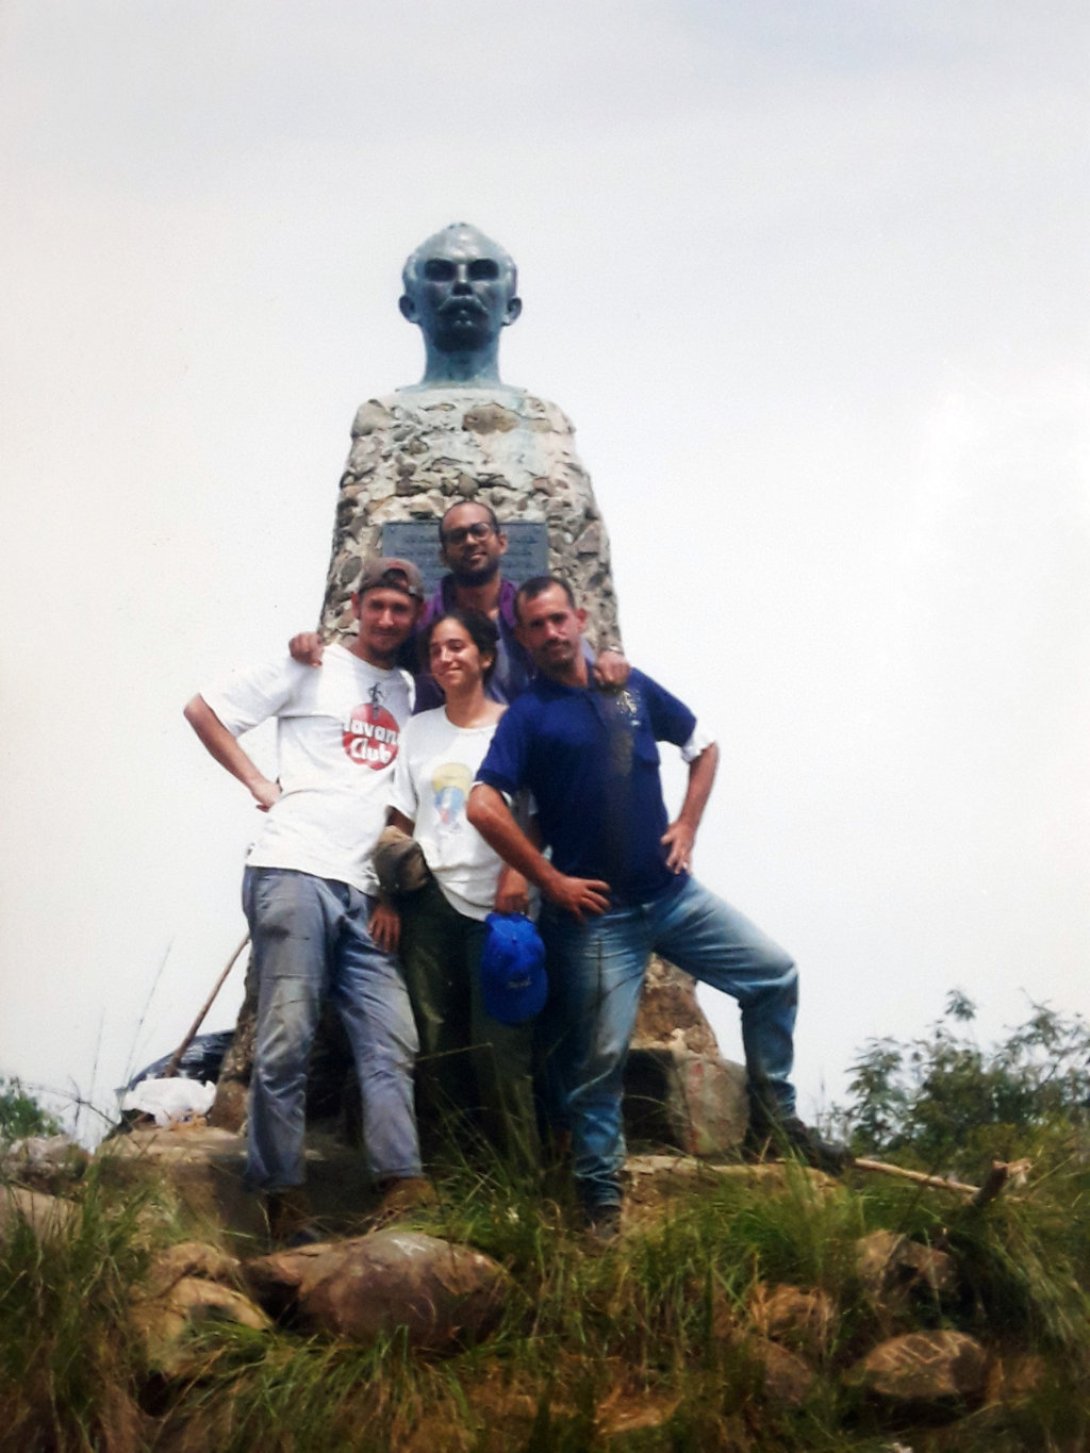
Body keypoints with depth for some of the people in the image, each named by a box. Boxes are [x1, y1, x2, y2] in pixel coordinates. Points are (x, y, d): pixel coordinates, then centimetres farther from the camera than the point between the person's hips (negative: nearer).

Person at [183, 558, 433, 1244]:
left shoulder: (410, 694, 19)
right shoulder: (311, 668, 6)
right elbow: (203, 710, 6)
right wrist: (260, 784, -1)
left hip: (363, 891, 5)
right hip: (295, 872, -5)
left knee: (393, 1041, -3)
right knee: (287, 1040, -8)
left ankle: (404, 1189, -5)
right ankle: (285, 1203, -4)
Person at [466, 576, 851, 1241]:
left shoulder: (631, 687, 9)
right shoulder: (528, 715, -5)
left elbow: (704, 746, 20)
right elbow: (484, 806, -16)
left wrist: (687, 825, 6)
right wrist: (550, 880, -14)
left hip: (673, 893, 5)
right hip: (597, 911, -5)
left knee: (774, 975, 3)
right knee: (599, 1055, -4)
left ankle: (775, 1119, 15)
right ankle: (602, 1195, 6)